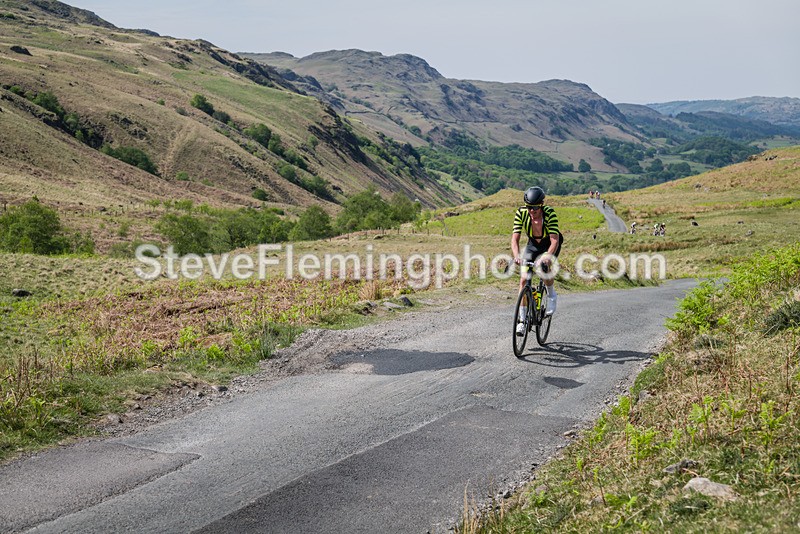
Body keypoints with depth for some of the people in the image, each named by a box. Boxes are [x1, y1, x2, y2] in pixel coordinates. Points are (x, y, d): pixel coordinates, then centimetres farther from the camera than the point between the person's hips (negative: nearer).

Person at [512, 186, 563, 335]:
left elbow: (555, 240, -38)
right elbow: (515, 239, -28)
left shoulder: (550, 213, -32)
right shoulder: (521, 213, -25)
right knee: (524, 279, -10)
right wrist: (517, 256, -47)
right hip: (533, 244, 3)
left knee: (544, 267, -32)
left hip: (550, 244, -3)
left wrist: (548, 256, -56)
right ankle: (522, 320, -1)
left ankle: (551, 295, -1)